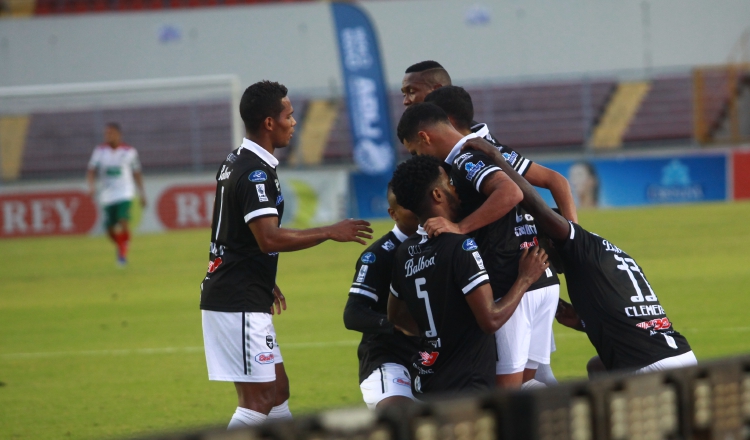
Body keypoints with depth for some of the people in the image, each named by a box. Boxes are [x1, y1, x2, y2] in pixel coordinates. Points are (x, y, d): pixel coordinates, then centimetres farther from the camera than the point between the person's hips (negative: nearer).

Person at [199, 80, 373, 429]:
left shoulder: (236, 163, 15)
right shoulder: (255, 172, -17)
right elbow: (270, 238, -27)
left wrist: (265, 281, 33)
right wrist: (330, 233, -20)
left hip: (228, 293, 11)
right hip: (239, 304, -11)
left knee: (277, 390, 14)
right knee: (259, 400, -9)